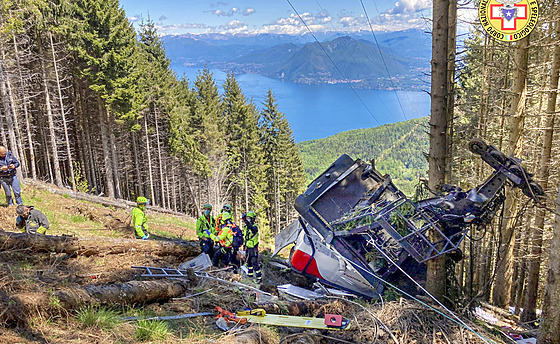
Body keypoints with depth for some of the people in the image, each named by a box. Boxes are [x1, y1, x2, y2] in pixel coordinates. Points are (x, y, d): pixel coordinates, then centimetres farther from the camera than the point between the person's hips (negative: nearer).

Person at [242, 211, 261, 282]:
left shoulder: (255, 226, -17)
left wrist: (245, 221, -54)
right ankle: (250, 274, 34)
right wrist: (245, 245, 22)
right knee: (249, 262, 19)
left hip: (253, 248, -8)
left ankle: (259, 277, -7)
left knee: (255, 263, -11)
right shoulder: (245, 226, 8)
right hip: (248, 247, 8)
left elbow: (252, 228, -43)